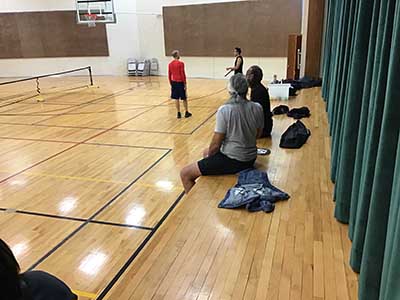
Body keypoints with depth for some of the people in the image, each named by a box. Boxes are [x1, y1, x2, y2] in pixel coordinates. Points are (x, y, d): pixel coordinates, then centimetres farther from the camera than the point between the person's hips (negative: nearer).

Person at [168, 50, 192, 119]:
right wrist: (185, 83, -6)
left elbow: (169, 75, 7)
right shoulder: (181, 63, -12)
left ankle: (178, 113, 12)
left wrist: (171, 84, 16)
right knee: (184, 98, 7)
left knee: (176, 98, 8)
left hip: (174, 82, 5)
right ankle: (186, 112, 16)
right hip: (180, 82, -5)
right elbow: (183, 74, -13)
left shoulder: (170, 64, 4)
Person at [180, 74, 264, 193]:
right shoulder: (257, 108, -4)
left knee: (185, 173, 5)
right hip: (251, 159, 7)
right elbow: (257, 134, 10)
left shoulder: (224, 110, -20)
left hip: (232, 161, -7)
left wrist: (209, 155, 6)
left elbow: (216, 144, -16)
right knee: (207, 152, 33)